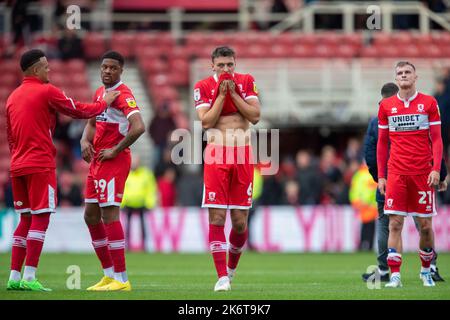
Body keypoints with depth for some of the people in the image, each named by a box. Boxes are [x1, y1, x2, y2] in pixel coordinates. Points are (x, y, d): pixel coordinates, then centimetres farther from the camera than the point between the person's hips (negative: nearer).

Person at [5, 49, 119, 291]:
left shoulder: (13, 96, 16)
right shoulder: (46, 91, -7)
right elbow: (78, 111, -1)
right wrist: (104, 103, 13)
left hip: (18, 166, 8)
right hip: (40, 165, -8)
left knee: (26, 220, 12)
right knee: (40, 219, -7)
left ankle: (14, 277, 8)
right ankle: (29, 278, -14)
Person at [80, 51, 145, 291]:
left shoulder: (123, 95, -14)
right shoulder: (100, 92, 14)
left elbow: (138, 127, -27)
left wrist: (115, 150, -19)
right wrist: (85, 141, 4)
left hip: (114, 161, -10)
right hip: (97, 160, 10)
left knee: (109, 215, -12)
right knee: (91, 216, 12)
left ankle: (121, 280, -10)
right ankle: (109, 274, 19)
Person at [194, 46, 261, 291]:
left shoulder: (246, 82, 7)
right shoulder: (203, 87, 1)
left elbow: (255, 116, -2)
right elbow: (206, 122, -9)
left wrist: (233, 93, -7)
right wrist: (221, 94, -11)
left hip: (243, 156, 2)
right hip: (216, 157, -2)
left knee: (240, 221, 2)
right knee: (217, 219, -9)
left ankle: (231, 268, 26)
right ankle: (222, 277, -7)